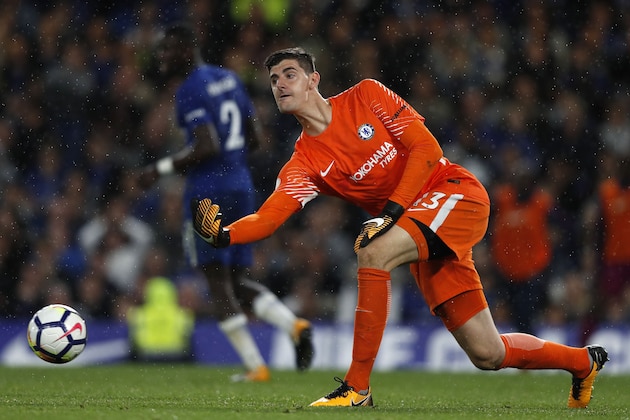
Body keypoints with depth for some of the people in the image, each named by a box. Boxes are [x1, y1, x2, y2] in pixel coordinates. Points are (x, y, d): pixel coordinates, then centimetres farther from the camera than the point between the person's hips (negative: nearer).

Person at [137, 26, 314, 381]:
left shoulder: (190, 91, -12)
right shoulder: (230, 79, 14)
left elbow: (207, 147, -21)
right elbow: (255, 138, 15)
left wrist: (162, 169, -13)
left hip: (208, 190, -8)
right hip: (241, 186, 8)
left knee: (218, 282, 0)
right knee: (237, 281, 15)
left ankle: (255, 366, -4)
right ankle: (294, 324, -7)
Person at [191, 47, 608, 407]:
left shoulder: (366, 97, -3)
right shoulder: (304, 163, 6)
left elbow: (426, 148, -9)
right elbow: (268, 217, -8)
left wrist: (390, 212, -17)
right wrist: (222, 233, -27)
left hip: (456, 193, -5)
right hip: (423, 238, 5)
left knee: (373, 254, -31)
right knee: (488, 354, 3)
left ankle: (357, 388, -24)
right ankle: (583, 361, 31)